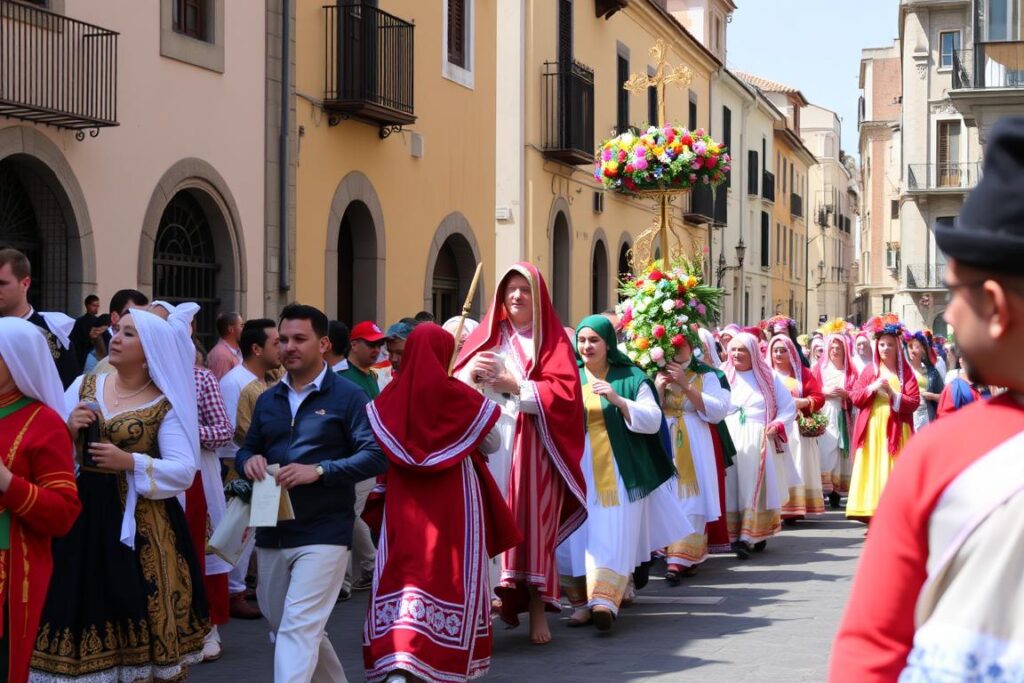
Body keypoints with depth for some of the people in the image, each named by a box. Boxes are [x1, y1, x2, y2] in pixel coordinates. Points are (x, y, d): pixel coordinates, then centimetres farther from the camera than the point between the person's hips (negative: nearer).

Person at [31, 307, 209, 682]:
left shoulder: (165, 405, -4)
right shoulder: (83, 386, 8)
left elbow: (184, 471, -10)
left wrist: (129, 461, -18)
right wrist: (69, 429, -9)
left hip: (141, 520, -3)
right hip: (84, 515, 3)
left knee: (143, 616, -1)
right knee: (84, 606, 3)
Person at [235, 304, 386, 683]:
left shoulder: (347, 396, -6)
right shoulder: (268, 400, 13)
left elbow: (376, 456, -13)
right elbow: (246, 450, 19)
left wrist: (318, 471, -23)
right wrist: (249, 462, -7)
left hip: (323, 534, -7)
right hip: (271, 534, 7)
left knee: (298, 629, -13)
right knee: (283, 627, 18)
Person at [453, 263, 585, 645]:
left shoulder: (552, 340, 7)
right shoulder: (488, 336, 15)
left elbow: (564, 391, -6)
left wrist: (514, 384, -11)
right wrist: (470, 372, -10)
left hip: (532, 446, -2)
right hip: (489, 444, 2)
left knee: (532, 522, -4)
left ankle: (537, 606, 2)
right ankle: (502, 596, -1)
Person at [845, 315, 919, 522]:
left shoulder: (906, 372, 6)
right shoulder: (870, 370, 9)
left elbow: (914, 402, -2)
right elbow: (854, 397, 4)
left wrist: (893, 394, -15)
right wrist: (873, 388, -11)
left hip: (896, 430, -1)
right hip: (872, 429, 1)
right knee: (872, 469, -3)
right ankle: (873, 519, -1)